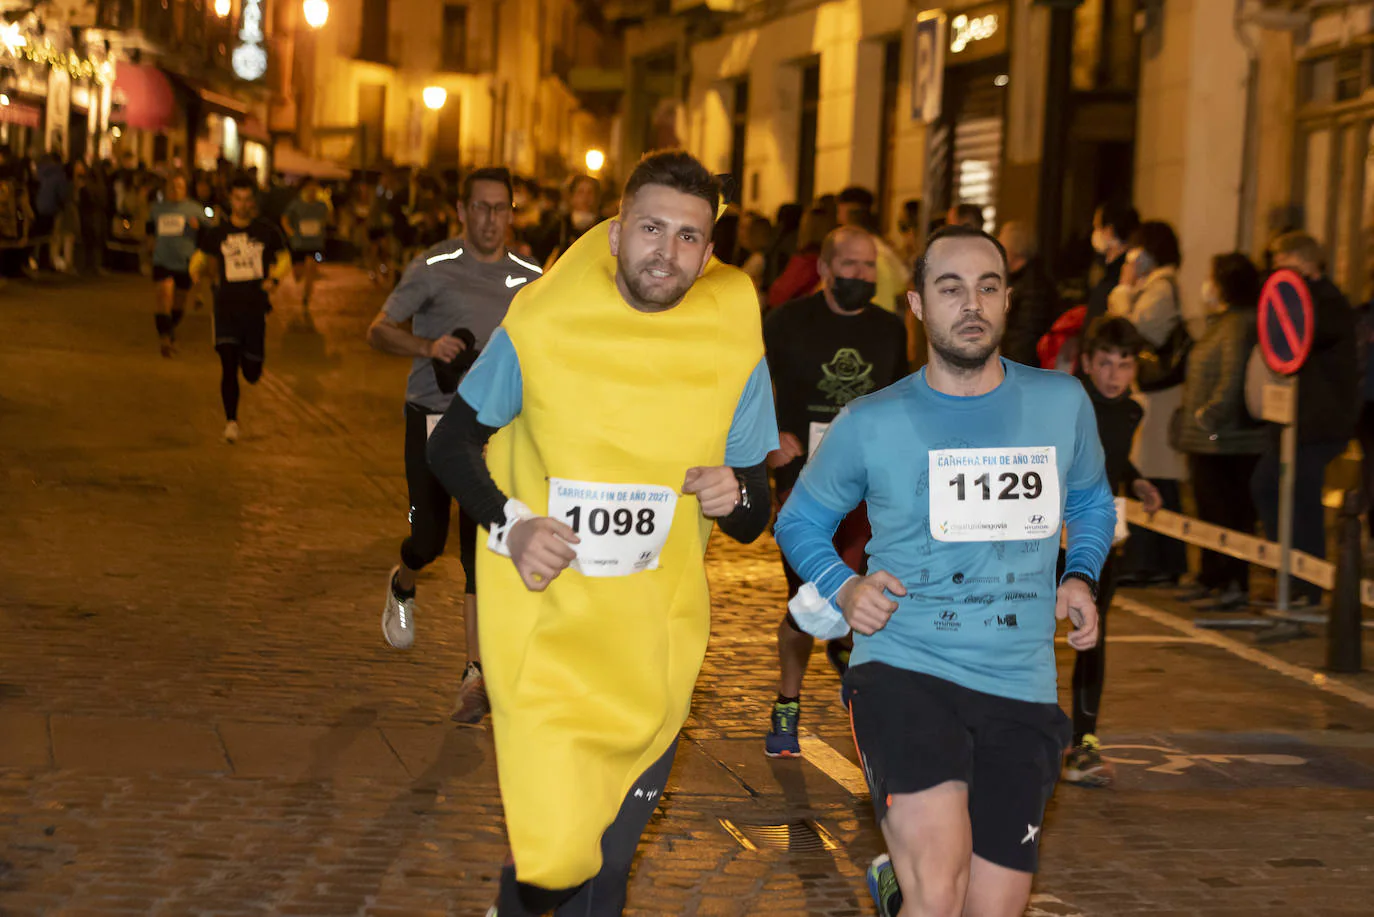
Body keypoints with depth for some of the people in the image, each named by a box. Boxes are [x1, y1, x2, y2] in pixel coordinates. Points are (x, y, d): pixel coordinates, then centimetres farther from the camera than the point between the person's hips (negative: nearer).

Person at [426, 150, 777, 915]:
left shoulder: (735, 350, -5)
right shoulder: (542, 323, -10)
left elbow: (755, 521, 4)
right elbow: (450, 444, 3)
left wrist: (735, 499, -19)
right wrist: (512, 525, -13)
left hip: (656, 638, 3)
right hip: (546, 623, -3)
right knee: (554, 850, -11)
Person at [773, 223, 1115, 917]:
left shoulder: (1062, 404, 7)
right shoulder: (870, 423, 1)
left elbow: (1092, 502, 26)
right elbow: (800, 521, 16)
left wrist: (1081, 577, 7)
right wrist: (843, 590, -3)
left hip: (1021, 687, 3)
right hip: (903, 672, -3)